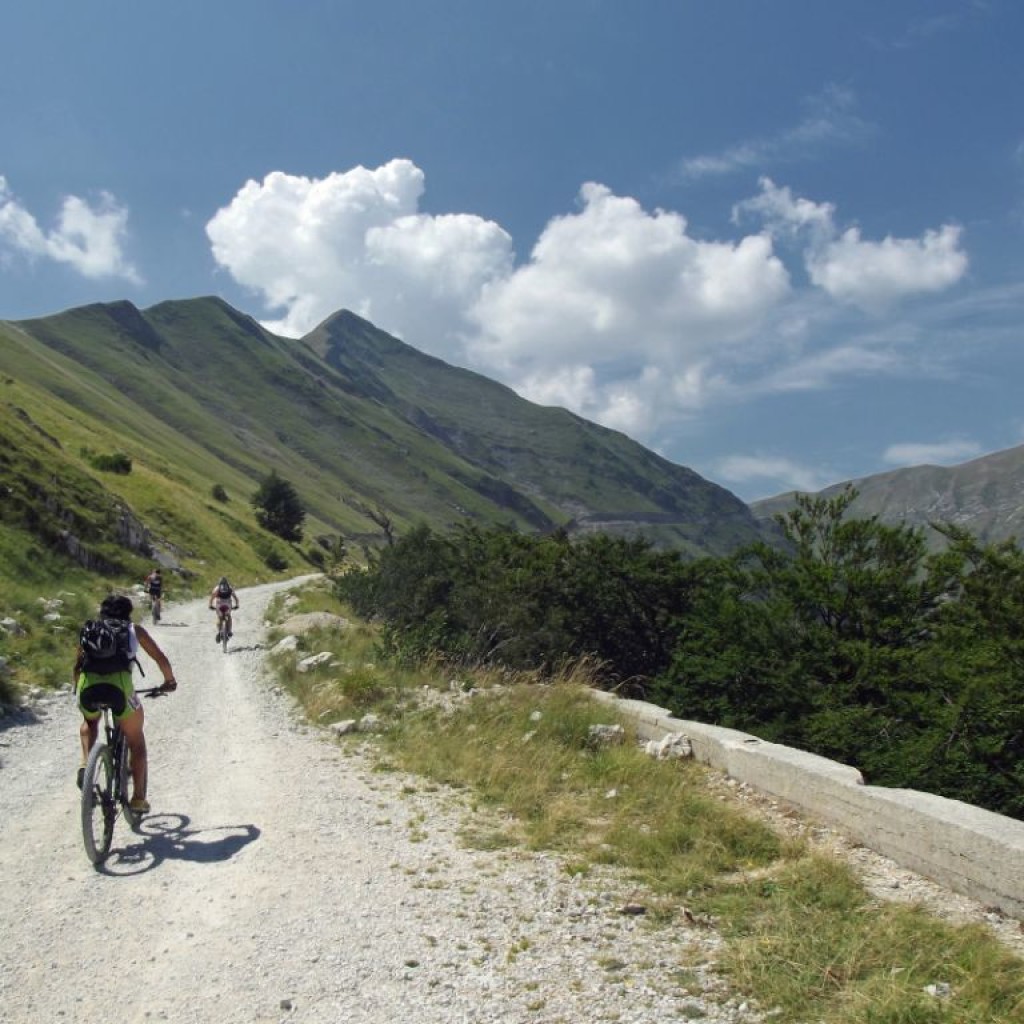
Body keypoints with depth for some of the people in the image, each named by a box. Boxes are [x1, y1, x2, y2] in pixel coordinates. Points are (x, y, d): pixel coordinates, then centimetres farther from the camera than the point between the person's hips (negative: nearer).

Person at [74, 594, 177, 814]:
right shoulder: (134, 630, 23)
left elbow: (78, 665, 30)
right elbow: (160, 658, 26)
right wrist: (169, 680, 42)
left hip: (88, 684, 2)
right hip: (119, 684, -2)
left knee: (90, 722, 36)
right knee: (136, 742, 18)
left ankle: (85, 765, 13)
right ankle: (138, 798, 13)